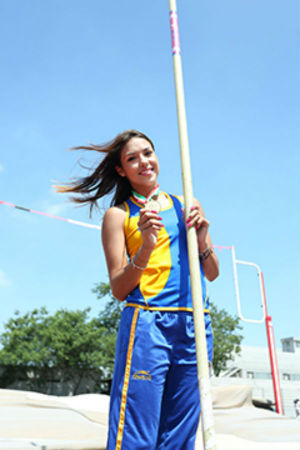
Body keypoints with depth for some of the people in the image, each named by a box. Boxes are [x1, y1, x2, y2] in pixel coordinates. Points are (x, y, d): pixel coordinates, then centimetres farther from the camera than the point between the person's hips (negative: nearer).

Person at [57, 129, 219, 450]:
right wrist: (146, 247, -15)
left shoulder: (187, 205, 17)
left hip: (195, 327, 4)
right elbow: (119, 289, 0)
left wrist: (202, 240, -1)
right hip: (147, 324, -4)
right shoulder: (118, 215, 6)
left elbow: (212, 274, 19)